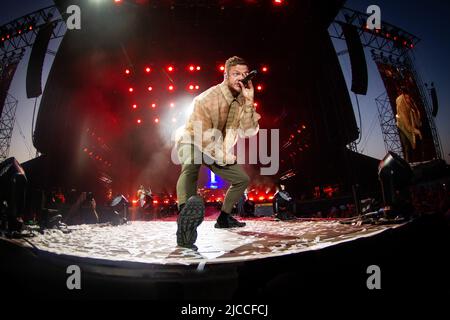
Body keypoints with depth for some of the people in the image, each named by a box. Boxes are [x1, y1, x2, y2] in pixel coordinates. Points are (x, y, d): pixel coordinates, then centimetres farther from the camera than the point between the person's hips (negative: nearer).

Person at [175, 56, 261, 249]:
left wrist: (248, 102, -31)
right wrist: (225, 157, -18)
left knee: (242, 179, 10)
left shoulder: (243, 101, -7)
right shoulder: (207, 99, -27)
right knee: (190, 169, -40)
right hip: (193, 144, -7)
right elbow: (203, 138, -28)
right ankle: (185, 224, -64)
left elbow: (248, 132, -21)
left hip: (218, 151, 8)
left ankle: (224, 217, 29)